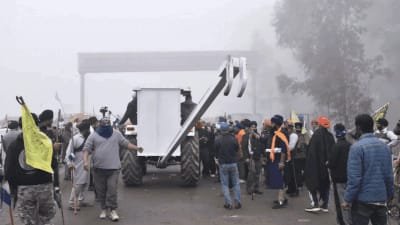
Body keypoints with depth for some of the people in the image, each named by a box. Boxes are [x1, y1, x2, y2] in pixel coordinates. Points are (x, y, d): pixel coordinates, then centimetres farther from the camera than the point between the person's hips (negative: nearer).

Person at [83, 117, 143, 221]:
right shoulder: (93, 136, 5)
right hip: (99, 168, 1)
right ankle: (104, 209, 22)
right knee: (101, 190, 8)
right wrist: (85, 161, -14)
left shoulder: (116, 134, 10)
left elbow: (126, 143, 13)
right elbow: (86, 149, 1)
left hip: (113, 168, 0)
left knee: (112, 189, -7)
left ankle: (113, 210, 1)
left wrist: (136, 148, 0)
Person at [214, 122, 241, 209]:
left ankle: (228, 203, 2)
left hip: (223, 164, -1)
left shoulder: (218, 139, -12)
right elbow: (237, 149, 4)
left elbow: (215, 151, -2)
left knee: (225, 184, 7)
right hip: (233, 163, 1)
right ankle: (237, 202, 9)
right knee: (236, 183, 11)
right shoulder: (233, 138, -9)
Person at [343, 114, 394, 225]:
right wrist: (389, 195, 19)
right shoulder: (385, 146, 5)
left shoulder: (357, 147, -14)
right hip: (381, 199, 5)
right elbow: (389, 175, 7)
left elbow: (354, 177, -18)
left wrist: (348, 199, -11)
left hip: (362, 200, -5)